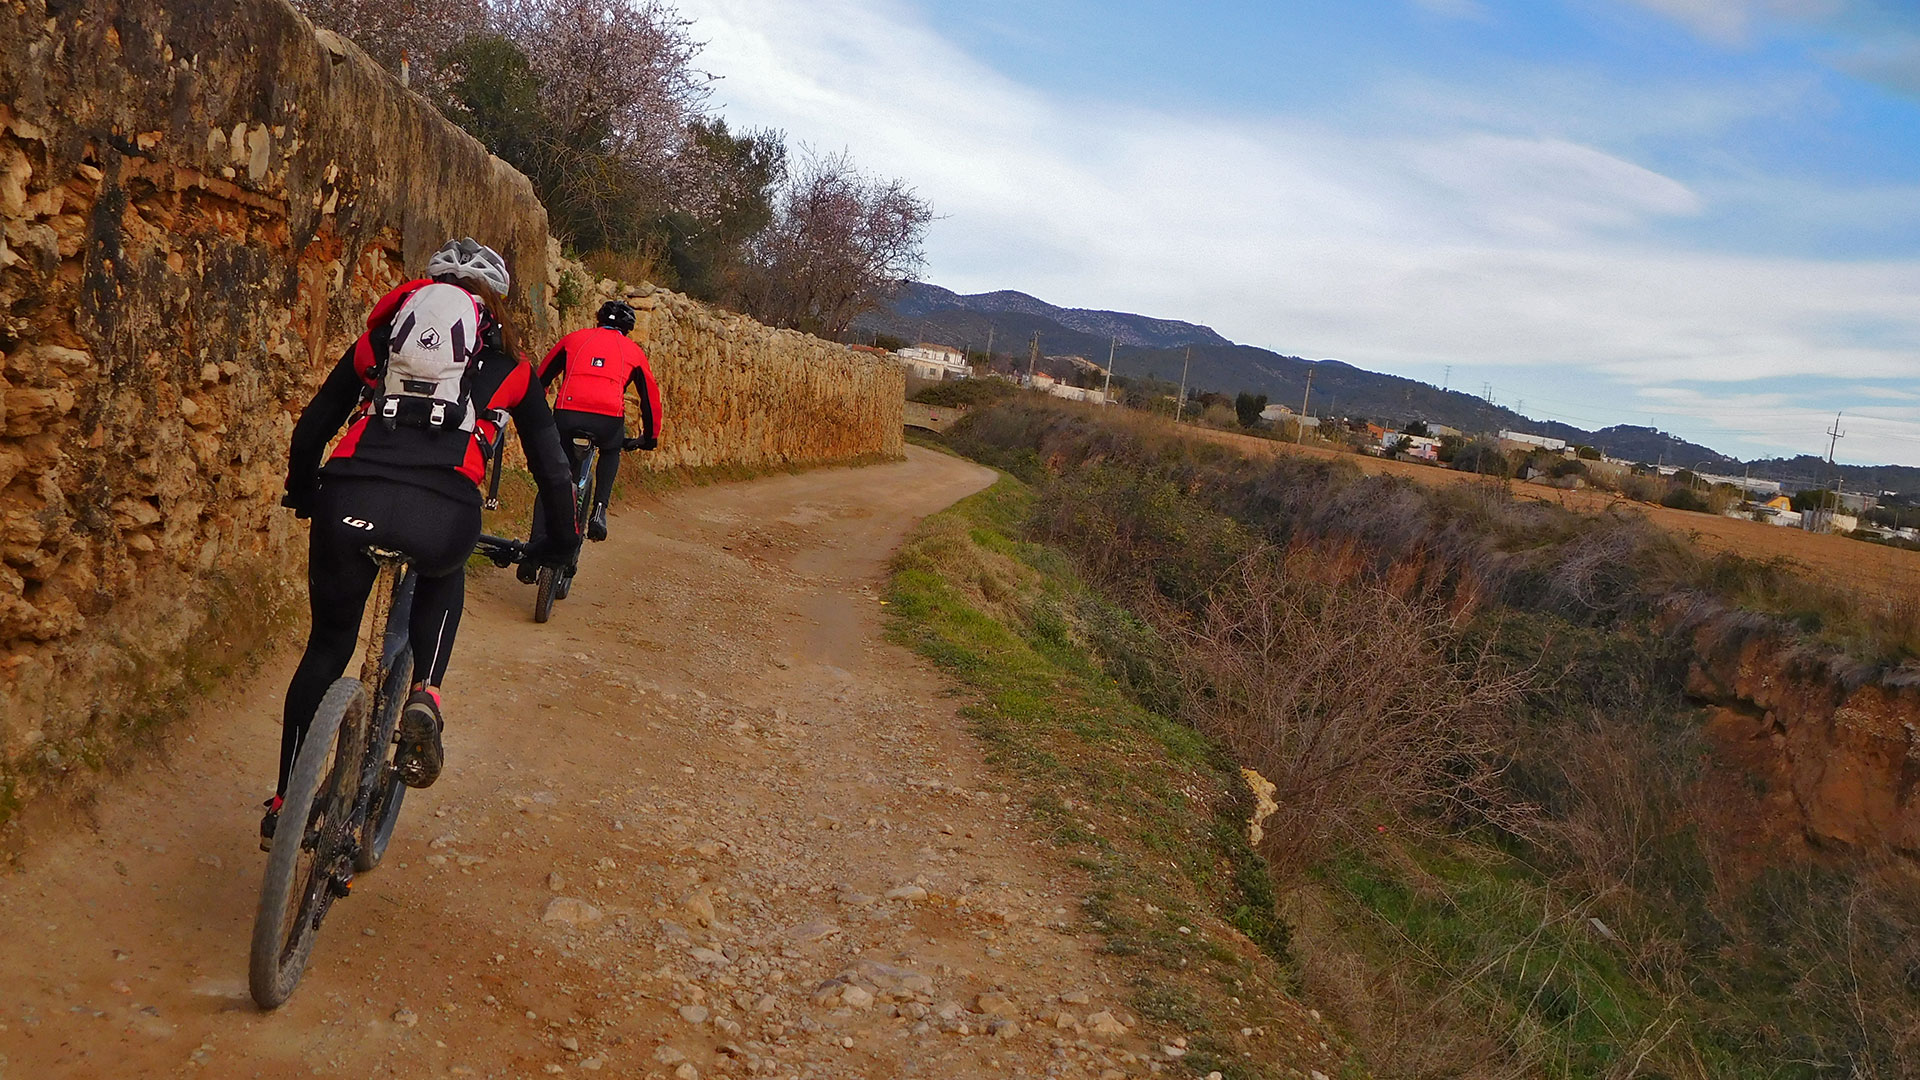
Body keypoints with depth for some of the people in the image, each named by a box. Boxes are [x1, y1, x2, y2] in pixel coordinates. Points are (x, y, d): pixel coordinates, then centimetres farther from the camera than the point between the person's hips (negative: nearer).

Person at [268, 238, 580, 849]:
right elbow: (549, 459, 23)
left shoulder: (381, 335, 27)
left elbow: (311, 427, 29)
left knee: (328, 646, 25)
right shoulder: (506, 361, 22)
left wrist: (302, 495, 47)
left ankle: (286, 804, 30)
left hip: (349, 505, 2)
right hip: (443, 518, -1)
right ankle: (424, 697, 14)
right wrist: (560, 541, 37)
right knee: (444, 578, 36)